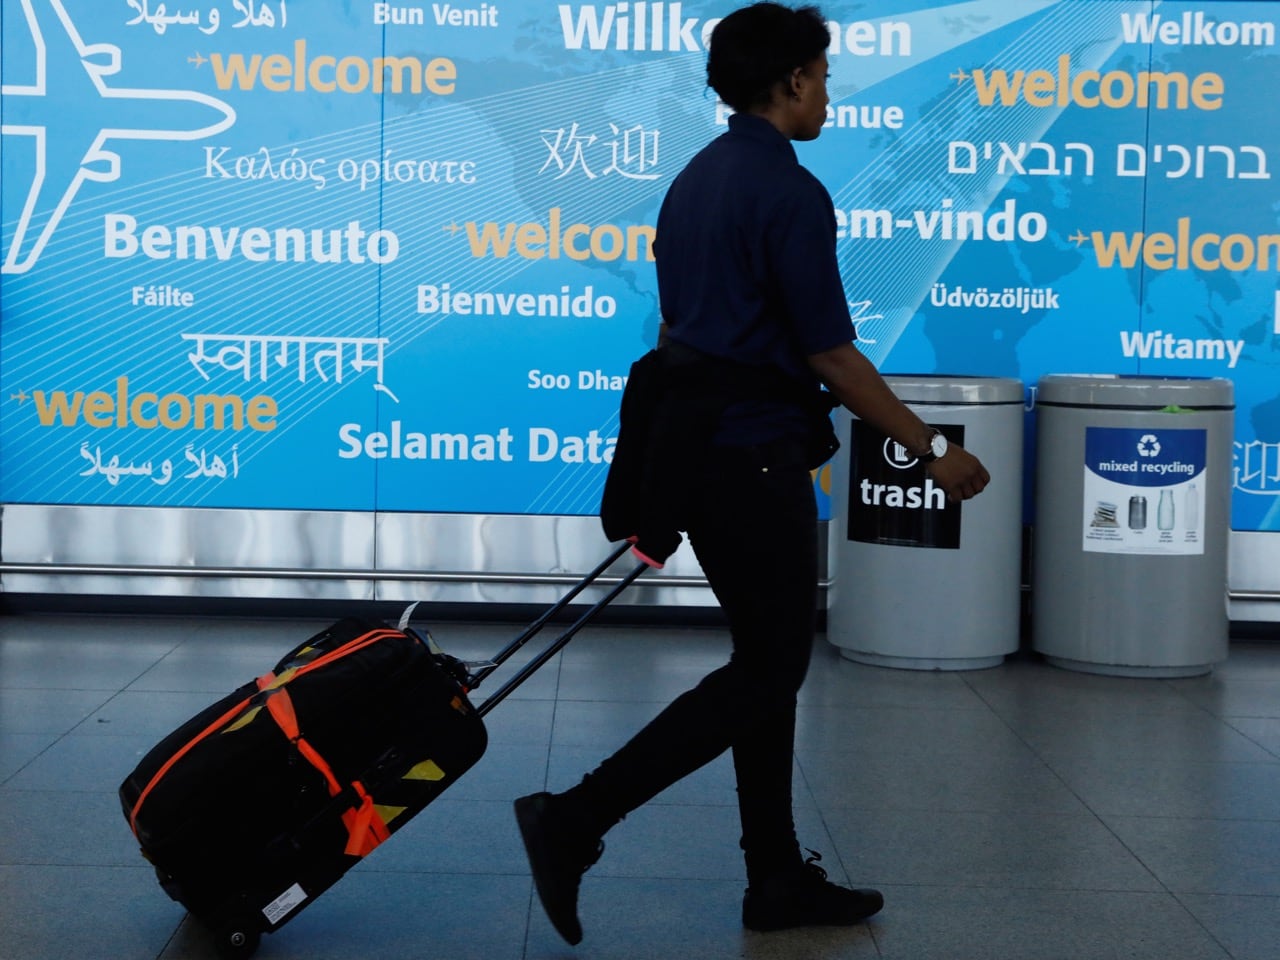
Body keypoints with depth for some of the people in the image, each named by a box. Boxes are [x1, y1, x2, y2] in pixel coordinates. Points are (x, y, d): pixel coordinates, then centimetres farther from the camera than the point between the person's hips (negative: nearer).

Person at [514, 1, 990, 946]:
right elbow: (831, 355, -17)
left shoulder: (694, 181, 14)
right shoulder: (790, 193, -16)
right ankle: (576, 820, -7)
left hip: (694, 454, 10)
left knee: (768, 663, 14)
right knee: (766, 675, -2)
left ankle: (778, 877, 20)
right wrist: (935, 451, -9)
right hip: (756, 460, -10)